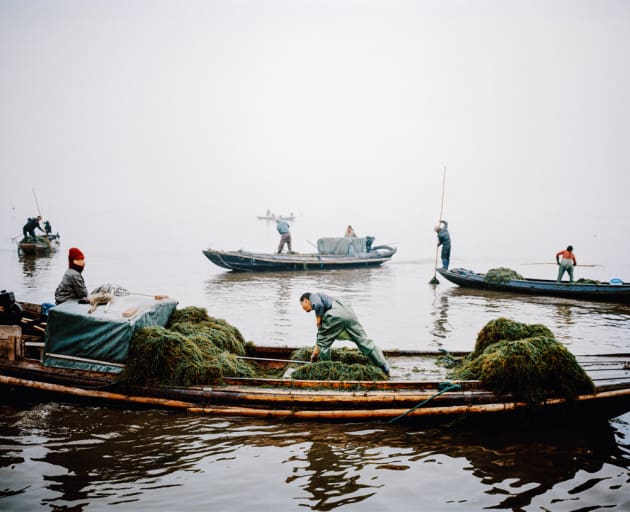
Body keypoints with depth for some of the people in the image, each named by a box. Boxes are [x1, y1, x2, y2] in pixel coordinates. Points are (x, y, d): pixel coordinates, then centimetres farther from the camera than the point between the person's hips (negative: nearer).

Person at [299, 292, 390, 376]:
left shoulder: (313, 296, 21)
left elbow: (319, 305, -9)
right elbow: (322, 336, 43)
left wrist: (318, 322, 6)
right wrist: (315, 352, 46)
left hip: (336, 314, -8)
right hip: (349, 312, 8)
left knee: (323, 343, 11)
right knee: (364, 341, 7)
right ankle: (385, 367, 6)